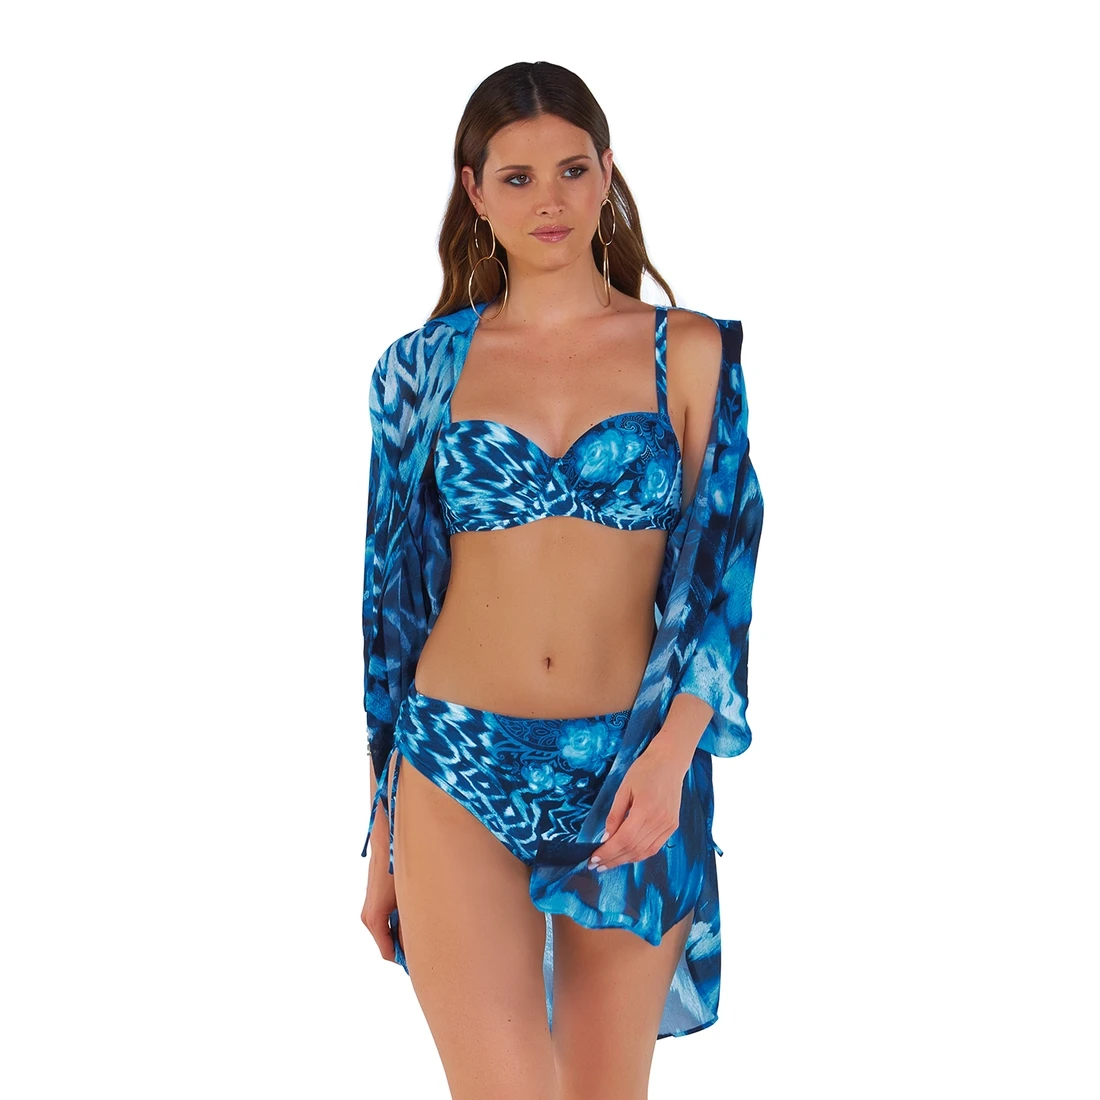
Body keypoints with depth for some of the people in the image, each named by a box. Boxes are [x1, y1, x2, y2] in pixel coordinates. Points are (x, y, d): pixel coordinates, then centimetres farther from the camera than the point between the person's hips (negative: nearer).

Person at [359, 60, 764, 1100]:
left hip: (633, 776, 0)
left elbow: (720, 570, 0)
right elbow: (391, 594, 10)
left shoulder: (688, 353, 4)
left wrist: (673, 750, -17)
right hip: (459, 777, 0)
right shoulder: (423, 367, 7)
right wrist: (382, 836, 11)